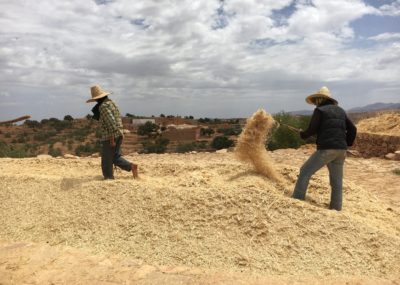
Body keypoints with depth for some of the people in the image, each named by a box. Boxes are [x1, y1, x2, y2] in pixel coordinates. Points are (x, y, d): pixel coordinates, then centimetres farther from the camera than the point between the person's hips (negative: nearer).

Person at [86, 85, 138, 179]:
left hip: (109, 137, -9)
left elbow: (111, 122, -23)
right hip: (118, 135, 9)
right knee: (115, 157, 17)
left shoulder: (103, 106, -15)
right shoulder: (111, 103, 14)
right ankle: (131, 166, 4)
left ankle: (109, 178, 13)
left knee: (107, 161, 4)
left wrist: (112, 139, -20)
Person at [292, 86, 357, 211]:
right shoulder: (340, 111, 18)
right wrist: (346, 144, 22)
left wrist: (302, 134, 12)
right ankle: (336, 209, 16)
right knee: (337, 181, 12)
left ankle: (297, 200, 4)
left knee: (305, 172, 4)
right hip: (341, 150, 7)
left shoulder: (319, 110, -1)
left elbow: (312, 130, -7)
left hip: (326, 149, -6)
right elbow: (352, 129, 15)